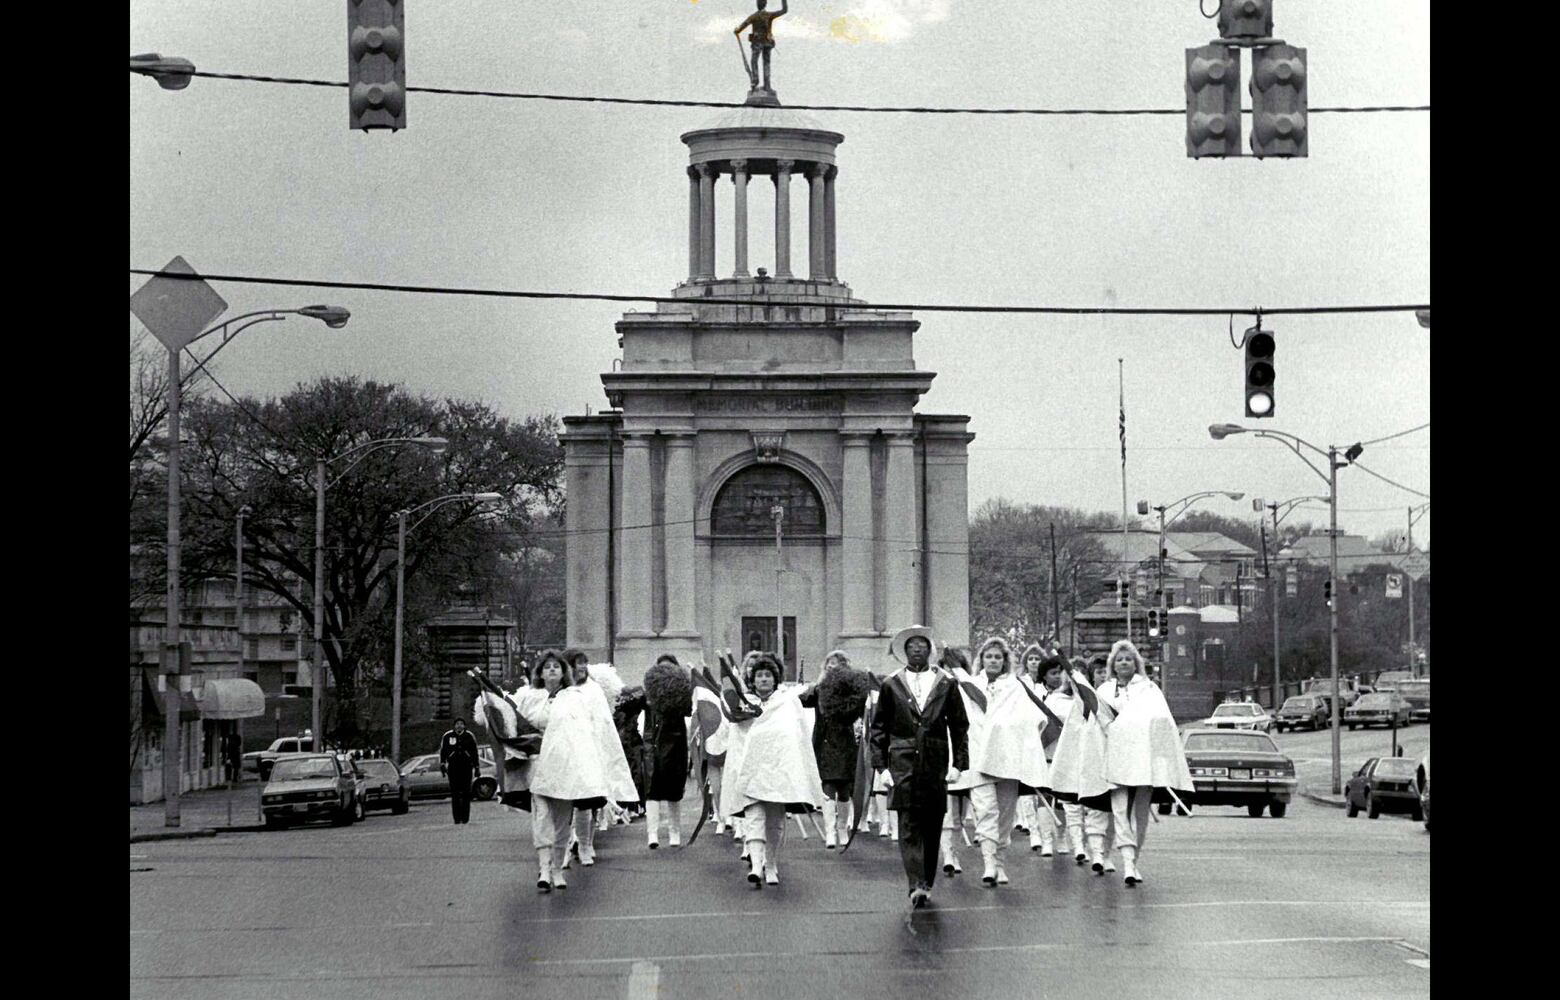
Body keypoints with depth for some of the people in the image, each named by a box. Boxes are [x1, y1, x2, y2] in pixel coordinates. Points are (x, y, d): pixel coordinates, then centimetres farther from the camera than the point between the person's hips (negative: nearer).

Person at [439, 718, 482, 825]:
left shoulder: (469, 737, 7)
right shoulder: (447, 737, 3)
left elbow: (475, 753, 13)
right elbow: (442, 751, 6)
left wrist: (476, 767, 11)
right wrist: (442, 764, -3)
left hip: (466, 767, 1)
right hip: (453, 767, 0)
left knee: (466, 793, -3)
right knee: (455, 793, -4)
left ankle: (465, 817, 3)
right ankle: (457, 818, -1)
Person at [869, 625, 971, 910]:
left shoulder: (946, 684, 8)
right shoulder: (892, 685, 6)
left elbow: (959, 726, 9)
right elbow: (879, 727, 8)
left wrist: (959, 763, 1)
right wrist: (880, 764, 0)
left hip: (935, 764, 1)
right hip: (903, 761, -1)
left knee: (932, 827, 6)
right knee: (909, 827, -10)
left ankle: (926, 884, 18)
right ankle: (916, 887, -18)